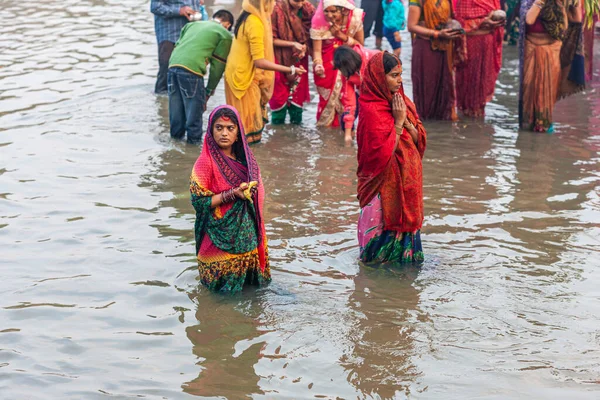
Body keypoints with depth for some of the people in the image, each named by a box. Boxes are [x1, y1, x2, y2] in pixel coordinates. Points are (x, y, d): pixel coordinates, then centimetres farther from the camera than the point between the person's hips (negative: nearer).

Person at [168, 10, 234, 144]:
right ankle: (194, 137, 15)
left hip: (173, 64, 6)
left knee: (176, 103, 18)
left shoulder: (193, 24, 27)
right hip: (191, 69, -6)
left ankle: (176, 133, 28)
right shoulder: (225, 35, 11)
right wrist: (209, 91, 14)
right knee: (195, 105, 8)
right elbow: (217, 66, 7)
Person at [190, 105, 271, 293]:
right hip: (220, 234, -6)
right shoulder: (205, 163, -15)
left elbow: (257, 192, 18)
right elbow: (199, 201, -17)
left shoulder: (245, 158, 4)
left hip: (246, 233, 6)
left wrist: (250, 191, -2)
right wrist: (232, 194, -23)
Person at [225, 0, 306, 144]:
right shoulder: (255, 23, -27)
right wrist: (291, 70, -25)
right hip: (244, 78, -9)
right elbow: (259, 62, -28)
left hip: (238, 74, 9)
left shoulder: (248, 16, 2)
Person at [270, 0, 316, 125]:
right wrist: (293, 44, -23)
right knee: (279, 96, 3)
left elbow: (311, 35, 4)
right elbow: (271, 39, -16)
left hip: (299, 59, 4)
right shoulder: (277, 10, -22)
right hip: (280, 59, -3)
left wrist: (305, 47, -15)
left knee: (298, 95, 8)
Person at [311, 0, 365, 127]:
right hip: (328, 65, -1)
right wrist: (318, 66, -44)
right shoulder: (319, 22, -23)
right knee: (328, 99, 4)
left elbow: (360, 45, -8)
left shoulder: (354, 18, -18)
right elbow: (317, 50, -23)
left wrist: (342, 35, -24)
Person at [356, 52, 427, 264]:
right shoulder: (371, 110, -18)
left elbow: (420, 140, 4)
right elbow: (384, 153, -23)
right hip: (384, 183, -7)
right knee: (384, 226, 3)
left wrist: (406, 121, -13)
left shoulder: (402, 102, 5)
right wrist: (398, 122, -19)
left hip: (406, 179, 7)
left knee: (405, 222, 14)